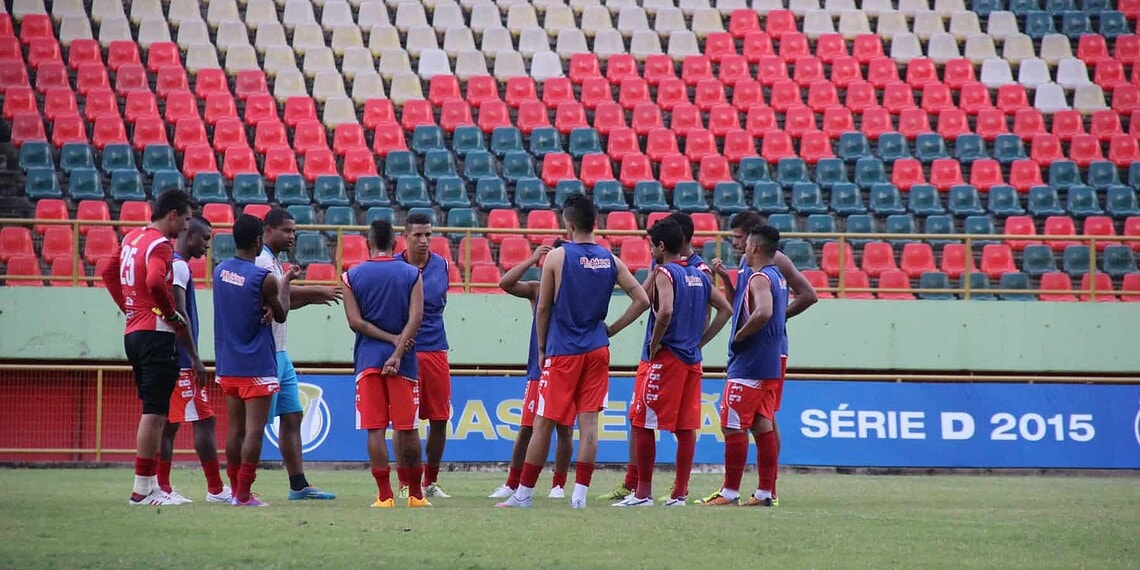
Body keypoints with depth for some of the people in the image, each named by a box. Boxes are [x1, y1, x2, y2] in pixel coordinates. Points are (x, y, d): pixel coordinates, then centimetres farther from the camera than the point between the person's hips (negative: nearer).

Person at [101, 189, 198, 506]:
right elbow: (155, 282, -30)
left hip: (133, 333, 10)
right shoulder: (160, 245, -13)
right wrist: (172, 314, -16)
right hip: (156, 335, -10)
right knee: (154, 414, -7)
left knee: (152, 412, 15)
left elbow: (109, 273, 25)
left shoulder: (132, 238, 14)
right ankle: (143, 489, -8)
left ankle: (150, 483, 17)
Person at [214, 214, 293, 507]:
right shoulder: (264, 278, -15)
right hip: (257, 365, -6)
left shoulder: (220, 271, 4)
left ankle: (235, 490, 16)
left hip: (228, 365, 6)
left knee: (235, 429, 12)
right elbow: (280, 315, -1)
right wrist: (285, 283, 12)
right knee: (254, 429, -4)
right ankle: (244, 494, -8)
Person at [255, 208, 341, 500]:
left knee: (292, 417, 11)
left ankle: (298, 484, 15)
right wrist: (316, 290, -19)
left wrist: (309, 298, 6)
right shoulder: (261, 261, -12)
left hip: (281, 353, 10)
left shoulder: (274, 263, 19)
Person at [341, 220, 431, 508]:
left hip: (368, 358, 0)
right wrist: (398, 350, -12)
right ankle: (415, 494, 13)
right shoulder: (412, 275, 2)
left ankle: (384, 495, -7)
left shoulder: (352, 276, 3)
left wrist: (391, 339, -5)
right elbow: (416, 318, -8)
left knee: (375, 429, -1)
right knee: (407, 428, 7)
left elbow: (355, 320, -5)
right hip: (403, 360, 0)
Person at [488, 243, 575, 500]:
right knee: (527, 428, 0)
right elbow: (505, 283, -9)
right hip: (539, 370, 0)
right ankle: (512, 484, 9)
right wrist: (533, 259, -13)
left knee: (565, 429, 2)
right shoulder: (537, 289, 5)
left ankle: (559, 484, 12)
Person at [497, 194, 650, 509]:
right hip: (596, 350, 3)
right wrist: (610, 330, 11)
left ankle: (523, 494, 8)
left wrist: (542, 347, 9)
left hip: (563, 352, -3)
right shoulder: (610, 260, 3)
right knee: (589, 421, 4)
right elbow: (642, 300, 3)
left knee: (543, 423, 3)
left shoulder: (557, 257, -8)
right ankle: (579, 494, -1)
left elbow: (543, 308, -3)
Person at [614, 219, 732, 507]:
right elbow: (725, 309, 17)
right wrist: (700, 340, 14)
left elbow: (665, 311, -26)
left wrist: (654, 344, -13)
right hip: (692, 359, 7)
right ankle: (680, 493, 6)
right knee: (686, 428, 6)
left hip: (663, 358, -7)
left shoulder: (665, 274, -11)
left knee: (643, 424, 0)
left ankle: (643, 492, -1)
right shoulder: (699, 276, 13)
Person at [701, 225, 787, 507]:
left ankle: (730, 492, -5)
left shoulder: (759, 278, -14)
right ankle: (765, 492, 9)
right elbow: (742, 306, 26)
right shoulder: (778, 278, 16)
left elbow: (763, 313, -32)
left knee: (733, 426, -5)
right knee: (762, 425, 10)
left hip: (748, 366, -10)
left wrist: (739, 336, -18)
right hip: (770, 365, 10)